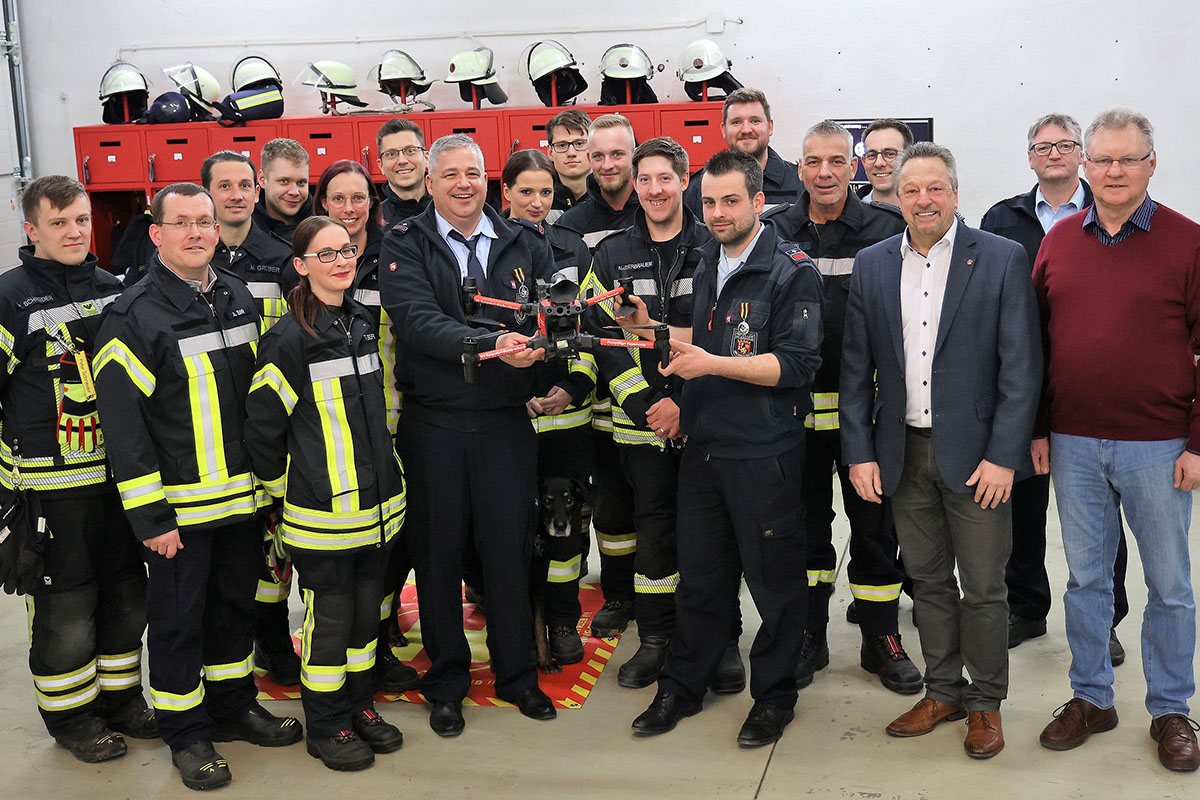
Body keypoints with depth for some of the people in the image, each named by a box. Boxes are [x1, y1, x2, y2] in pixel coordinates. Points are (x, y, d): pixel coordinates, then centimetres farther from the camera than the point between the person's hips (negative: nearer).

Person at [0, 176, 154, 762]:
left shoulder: (112, 290, 9)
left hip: (118, 471, 6)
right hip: (50, 483, -5)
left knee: (127, 592, 14)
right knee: (64, 604, 3)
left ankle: (120, 696, 31)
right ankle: (71, 714, 21)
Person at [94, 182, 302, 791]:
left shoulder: (240, 298, 8)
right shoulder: (134, 315, -12)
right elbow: (121, 421, -14)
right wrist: (149, 516, -16)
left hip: (242, 495, 6)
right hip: (177, 505, -6)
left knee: (235, 603, 17)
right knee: (178, 617, 6)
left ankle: (235, 705, 35)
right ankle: (186, 732, 21)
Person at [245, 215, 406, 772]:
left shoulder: (364, 324, 8)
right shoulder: (288, 339, -13)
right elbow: (261, 427, -9)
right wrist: (282, 488, -1)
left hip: (376, 503, 6)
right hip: (321, 512, -6)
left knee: (367, 607, 15)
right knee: (330, 616, 3)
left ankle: (359, 704, 31)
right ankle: (326, 726, 18)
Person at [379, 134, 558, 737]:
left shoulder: (525, 245, 8)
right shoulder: (404, 245, -1)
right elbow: (420, 322, -17)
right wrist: (492, 345, -30)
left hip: (506, 421, 2)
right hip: (432, 422, -1)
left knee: (509, 546, 8)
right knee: (439, 549, 8)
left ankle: (516, 674, 26)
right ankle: (446, 681, 25)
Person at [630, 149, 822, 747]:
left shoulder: (791, 272, -9)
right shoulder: (706, 267, 13)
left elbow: (796, 364, -17)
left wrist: (713, 363, -20)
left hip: (764, 453, -6)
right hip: (703, 446, 6)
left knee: (773, 579, 6)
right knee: (700, 574, 15)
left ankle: (774, 695, 23)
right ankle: (682, 687, 29)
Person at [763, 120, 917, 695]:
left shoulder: (887, 230, -2)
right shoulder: (774, 231, 4)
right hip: (795, 405, 2)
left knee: (874, 524, 7)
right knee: (805, 523, 12)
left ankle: (882, 641, 22)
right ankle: (809, 640, 25)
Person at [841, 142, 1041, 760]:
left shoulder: (1002, 259, -5)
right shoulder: (872, 265, 5)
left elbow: (1022, 366, -8)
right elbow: (856, 367, 6)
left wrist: (1003, 455, -13)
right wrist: (858, 452, 0)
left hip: (976, 454, -3)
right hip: (903, 452, 3)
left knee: (983, 588, 6)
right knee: (927, 580, 14)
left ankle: (986, 702, 24)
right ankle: (943, 691, 30)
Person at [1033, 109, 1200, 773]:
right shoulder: (1057, 242, 6)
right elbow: (1036, 341, 10)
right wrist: (1037, 430, 7)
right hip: (1074, 444, 3)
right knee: (1085, 576, 12)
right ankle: (1091, 698, 27)